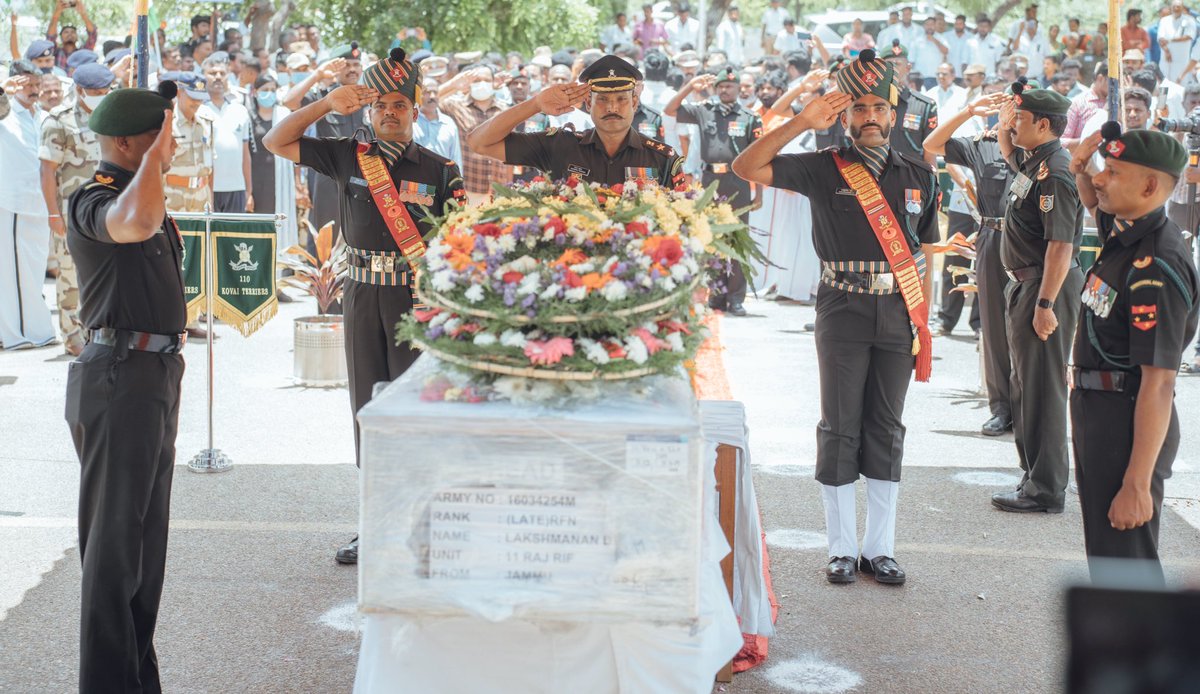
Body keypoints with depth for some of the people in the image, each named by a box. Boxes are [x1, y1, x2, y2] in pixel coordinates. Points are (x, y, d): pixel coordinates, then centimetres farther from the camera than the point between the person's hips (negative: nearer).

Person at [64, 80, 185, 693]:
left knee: (147, 533, 14)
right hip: (120, 374, -10)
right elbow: (136, 225, -41)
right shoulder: (93, 201, -15)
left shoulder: (142, 194, 17)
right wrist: (154, 156, -24)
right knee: (114, 539, -5)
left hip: (155, 373, 10)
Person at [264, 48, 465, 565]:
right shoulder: (347, 156, 6)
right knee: (367, 406, 8)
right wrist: (327, 104, -6)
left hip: (417, 296, -3)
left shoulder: (440, 170, 1)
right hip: (363, 294, 3)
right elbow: (277, 142, 6)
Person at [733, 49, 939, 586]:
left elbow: (923, 254, 12)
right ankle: (842, 548, 12)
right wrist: (802, 122, -17)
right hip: (842, 315, -2)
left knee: (886, 430, 8)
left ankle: (879, 547, 16)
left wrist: (924, 321, 6)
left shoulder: (918, 175, 9)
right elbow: (748, 168, -11)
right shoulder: (824, 168, 0)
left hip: (898, 318, 2)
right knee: (840, 430, 2)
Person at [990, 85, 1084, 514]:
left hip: (1047, 286, -11)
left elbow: (1061, 244, -25)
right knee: (1024, 383, 17)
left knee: (1041, 387, -6)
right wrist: (1004, 124, 16)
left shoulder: (1055, 173, -19)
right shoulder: (1031, 159, 10)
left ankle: (1046, 490, -1)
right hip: (1025, 283, 11)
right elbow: (1009, 152, 36)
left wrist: (1045, 304, -26)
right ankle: (1034, 475, 27)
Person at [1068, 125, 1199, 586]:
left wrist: (1137, 484, -27)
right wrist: (1081, 171, 8)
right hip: (1095, 408, 10)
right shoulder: (1122, 233, 4)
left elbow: (1158, 384, -26)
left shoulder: (1156, 268, -24)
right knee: (1103, 551, 21)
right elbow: (1094, 203, 32)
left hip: (1129, 421, -10)